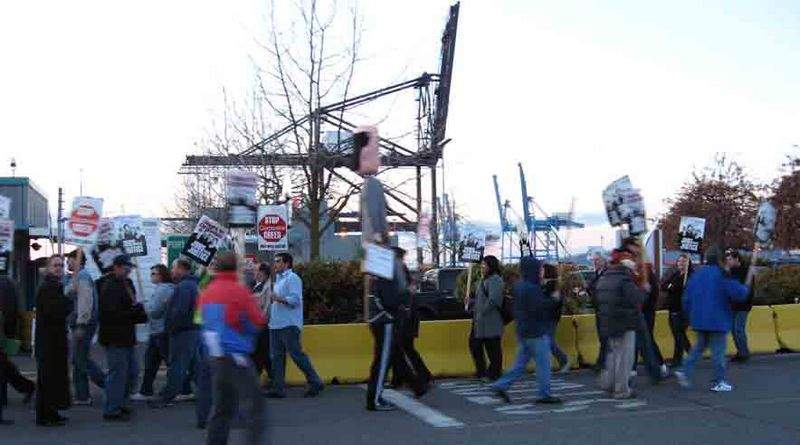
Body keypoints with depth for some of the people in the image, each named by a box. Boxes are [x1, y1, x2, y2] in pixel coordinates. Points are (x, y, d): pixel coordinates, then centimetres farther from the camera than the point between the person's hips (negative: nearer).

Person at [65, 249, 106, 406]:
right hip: (78, 324, 10)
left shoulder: (82, 277, -13)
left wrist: (81, 324, -24)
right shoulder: (73, 278, 19)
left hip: (83, 324, -10)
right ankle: (81, 396, 14)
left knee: (82, 359, -8)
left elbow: (85, 301, -21)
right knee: (78, 361, 11)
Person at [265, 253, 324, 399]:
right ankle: (278, 388, 11)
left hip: (289, 325, -10)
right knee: (277, 357, 7)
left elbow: (295, 299, -18)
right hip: (276, 325, 10)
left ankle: (315, 383, 0)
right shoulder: (278, 279, 22)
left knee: (297, 354, -8)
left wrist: (279, 298, -28)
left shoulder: (292, 278, -8)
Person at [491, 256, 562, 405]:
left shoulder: (519, 286, 12)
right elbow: (537, 308, -24)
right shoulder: (531, 288, -19)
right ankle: (544, 394, 6)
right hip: (536, 332, -9)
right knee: (543, 363, 0)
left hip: (524, 331, 10)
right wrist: (553, 300, -16)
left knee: (521, 362, 14)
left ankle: (501, 386, 11)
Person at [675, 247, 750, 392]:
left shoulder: (696, 274, 6)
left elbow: (687, 298, 10)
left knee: (699, 346, 19)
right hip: (717, 320, -6)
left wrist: (690, 314, 22)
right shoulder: (721, 275, -13)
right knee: (718, 349, 1)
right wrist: (746, 286, 7)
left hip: (699, 319, 6)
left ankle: (685, 371, 8)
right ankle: (718, 382, 6)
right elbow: (739, 293, -14)